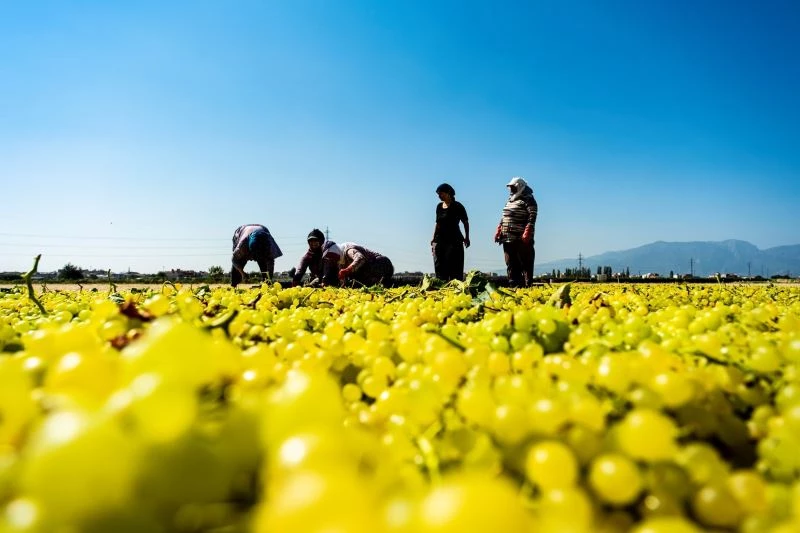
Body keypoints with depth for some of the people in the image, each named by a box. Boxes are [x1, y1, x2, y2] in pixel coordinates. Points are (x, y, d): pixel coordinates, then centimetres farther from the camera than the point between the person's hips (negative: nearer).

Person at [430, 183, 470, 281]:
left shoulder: (457, 206, -4)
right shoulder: (439, 206, 13)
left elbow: (466, 222, 0)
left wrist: (467, 237, -7)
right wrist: (434, 238, 14)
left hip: (454, 241, -6)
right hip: (439, 240, 6)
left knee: (454, 269, -6)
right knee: (440, 267, 4)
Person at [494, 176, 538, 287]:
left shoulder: (528, 200, -4)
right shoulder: (510, 201, 21)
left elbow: (532, 218, -15)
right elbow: (503, 218, 25)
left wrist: (527, 234, -24)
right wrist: (498, 232, 15)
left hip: (522, 240, -8)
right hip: (508, 239, 8)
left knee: (525, 263, -4)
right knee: (511, 264, 10)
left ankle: (527, 285, -1)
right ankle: (514, 285, 16)